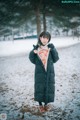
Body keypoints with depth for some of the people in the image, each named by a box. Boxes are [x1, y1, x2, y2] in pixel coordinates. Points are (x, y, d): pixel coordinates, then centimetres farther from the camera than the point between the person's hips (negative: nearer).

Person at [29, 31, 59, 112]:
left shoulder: (51, 47, -3)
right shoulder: (36, 48, -3)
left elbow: (55, 59, -6)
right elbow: (33, 61, -2)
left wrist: (53, 50, -19)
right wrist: (33, 52, -19)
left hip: (49, 72, 1)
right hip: (39, 72, -1)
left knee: (48, 87, 8)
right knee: (39, 88, 4)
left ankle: (46, 103, 28)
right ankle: (40, 104, 23)